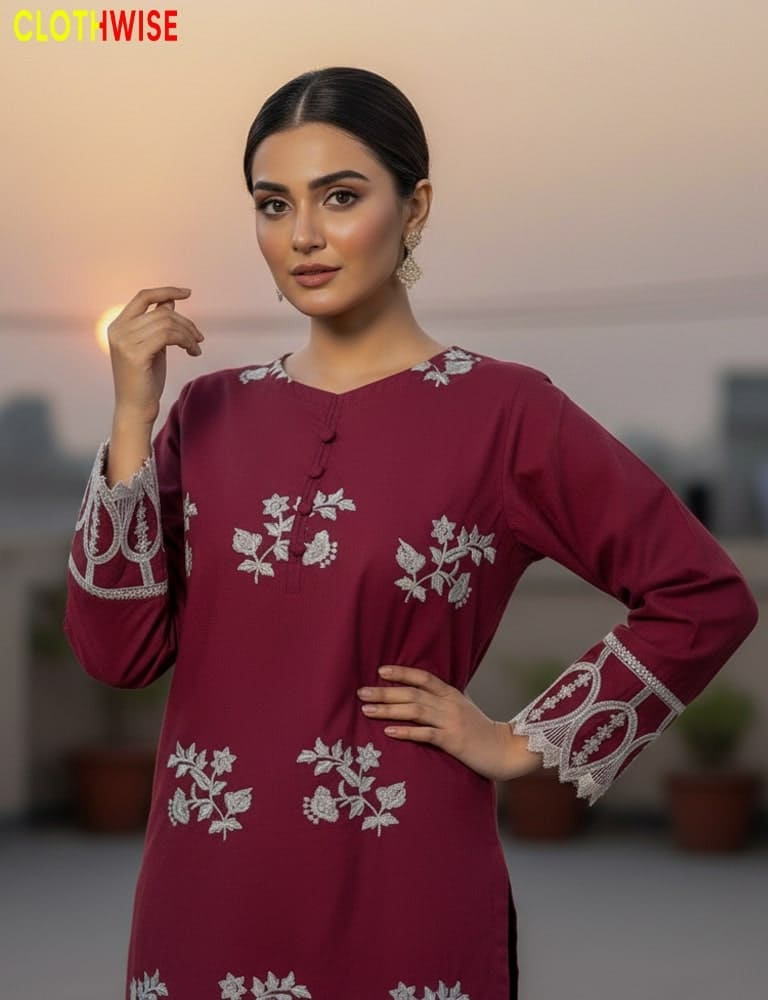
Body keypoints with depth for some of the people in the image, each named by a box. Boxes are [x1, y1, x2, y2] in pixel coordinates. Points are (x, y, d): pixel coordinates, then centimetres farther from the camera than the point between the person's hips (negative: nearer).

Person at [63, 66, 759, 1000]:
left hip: (398, 888, -3)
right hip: (208, 888, 4)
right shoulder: (210, 409, 5)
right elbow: (118, 650, -3)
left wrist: (526, 742, -4)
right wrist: (133, 420, -9)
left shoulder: (501, 409, -6)